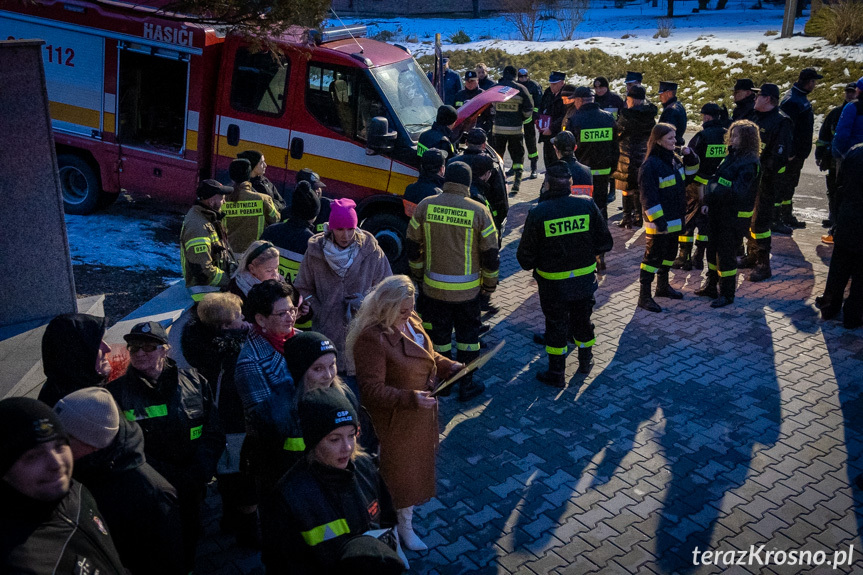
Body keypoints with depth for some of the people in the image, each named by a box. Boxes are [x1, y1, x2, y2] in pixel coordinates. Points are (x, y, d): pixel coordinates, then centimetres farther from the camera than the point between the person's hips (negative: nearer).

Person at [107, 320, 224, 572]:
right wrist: (173, 479, -17)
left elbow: (214, 434, -1)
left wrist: (195, 475, -14)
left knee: (188, 549, 19)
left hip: (192, 493, 2)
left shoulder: (193, 382, -1)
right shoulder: (117, 392, -6)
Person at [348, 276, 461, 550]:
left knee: (417, 463, 24)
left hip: (421, 413, 8)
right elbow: (372, 389, -29)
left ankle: (406, 510, 47)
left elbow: (428, 355, 15)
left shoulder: (412, 321, -3)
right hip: (395, 419, -8)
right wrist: (411, 399, -37)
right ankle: (404, 526, 34)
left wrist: (449, 366, -3)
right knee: (400, 469, 11)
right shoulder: (371, 338, -30)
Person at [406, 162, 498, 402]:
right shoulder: (479, 211, -12)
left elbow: (413, 246, 3)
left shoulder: (425, 206, -6)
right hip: (467, 289, -2)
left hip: (433, 286, 2)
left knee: (439, 335, 17)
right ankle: (466, 385, 23)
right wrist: (489, 283, 9)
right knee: (467, 335, 15)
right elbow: (491, 254, -6)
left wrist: (418, 274, 18)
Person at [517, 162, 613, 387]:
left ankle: (556, 374, 22)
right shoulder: (587, 206, -10)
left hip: (553, 283, -3)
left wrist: (531, 264, 10)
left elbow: (526, 256, -12)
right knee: (582, 319, 23)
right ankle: (585, 361, 42)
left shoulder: (537, 214, -18)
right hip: (584, 279, 3)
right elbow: (605, 243, -4)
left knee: (556, 324, 12)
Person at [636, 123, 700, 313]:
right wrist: (658, 220, -24)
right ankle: (644, 296, 5)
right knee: (653, 257, -3)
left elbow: (689, 174, 20)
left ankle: (663, 286, 38)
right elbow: (648, 196, -22)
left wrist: (690, 157, 2)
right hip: (659, 222, -9)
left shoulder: (674, 159, 6)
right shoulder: (650, 166, -21)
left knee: (669, 254, 21)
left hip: (674, 219, 9)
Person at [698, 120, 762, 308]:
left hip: (735, 216, -9)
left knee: (726, 254, 0)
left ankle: (727, 294, 13)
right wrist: (707, 202, 3)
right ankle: (711, 286, 33)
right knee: (713, 249, 18)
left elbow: (737, 192, -25)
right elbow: (715, 179, 12)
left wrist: (714, 190, -22)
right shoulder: (732, 156, 9)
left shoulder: (750, 164, -17)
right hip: (717, 212, 9)